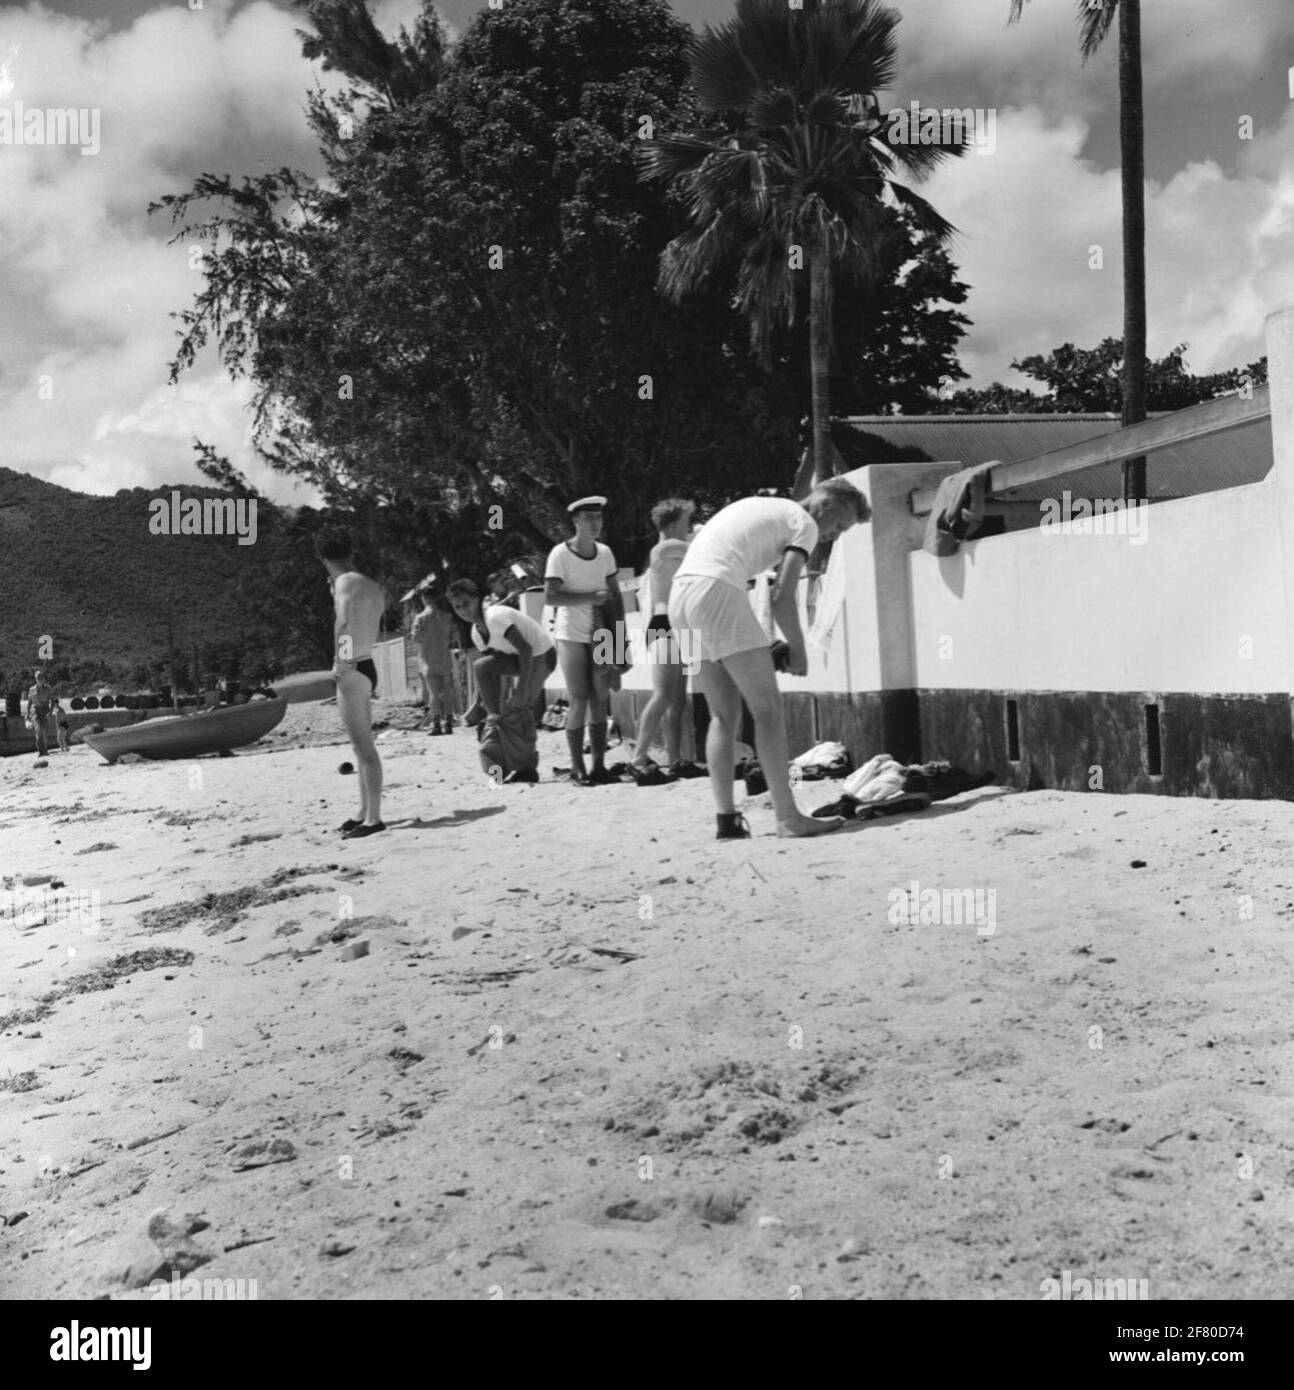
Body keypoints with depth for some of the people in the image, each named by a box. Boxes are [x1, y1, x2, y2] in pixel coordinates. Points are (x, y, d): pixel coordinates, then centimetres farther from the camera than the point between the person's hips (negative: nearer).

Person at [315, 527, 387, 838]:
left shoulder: (347, 582, -13)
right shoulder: (373, 587, 14)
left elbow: (344, 621, -28)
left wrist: (340, 660, -23)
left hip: (352, 671, -9)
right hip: (367, 667, 9)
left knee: (364, 747, -7)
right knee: (362, 746, 15)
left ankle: (373, 818, -5)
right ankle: (364, 812, 23)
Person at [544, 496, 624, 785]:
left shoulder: (605, 553, 6)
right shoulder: (560, 554, -10)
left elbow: (615, 596, 12)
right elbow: (550, 597, -17)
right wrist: (590, 597, -22)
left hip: (601, 636, 5)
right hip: (572, 636, -5)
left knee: (600, 701, 5)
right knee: (579, 702, -5)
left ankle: (599, 765, 11)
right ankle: (577, 768, 3)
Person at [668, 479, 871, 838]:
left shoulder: (763, 506, 30)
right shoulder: (805, 524, 4)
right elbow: (782, 599, -5)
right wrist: (798, 651, 8)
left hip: (680, 595, 9)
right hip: (717, 592, -9)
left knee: (725, 715, 12)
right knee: (768, 710, -4)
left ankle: (727, 819, 9)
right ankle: (788, 817, -6)